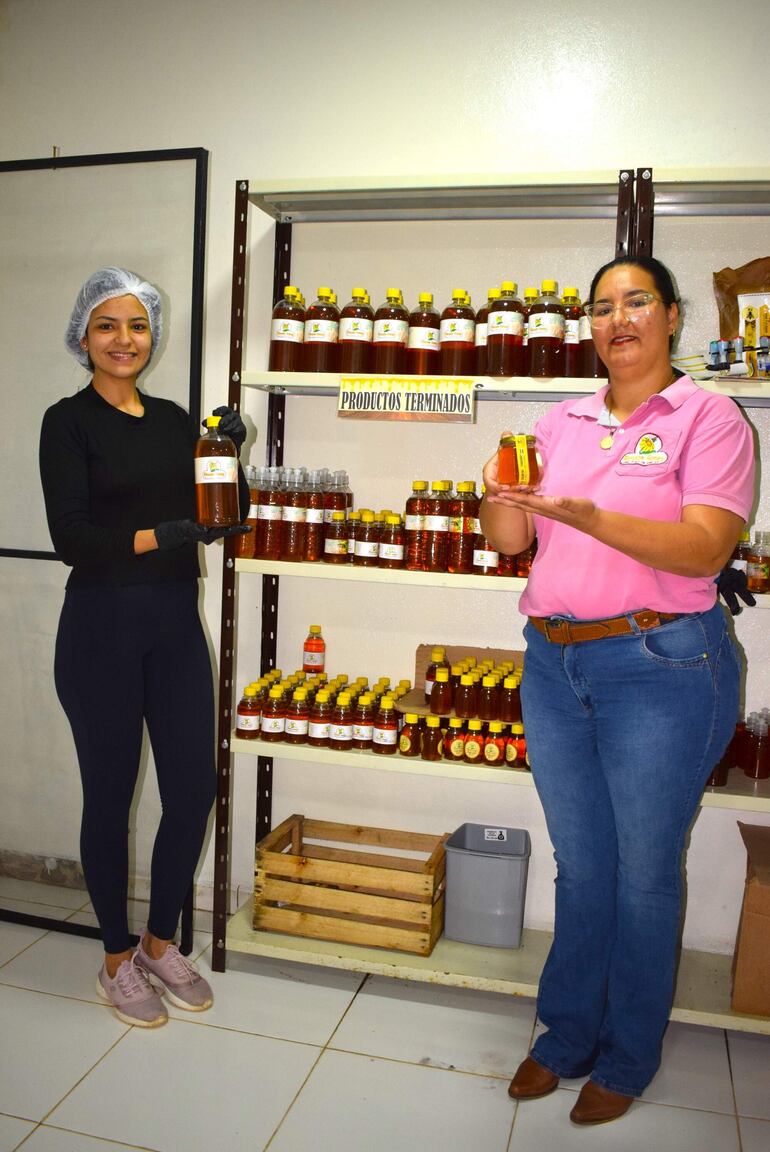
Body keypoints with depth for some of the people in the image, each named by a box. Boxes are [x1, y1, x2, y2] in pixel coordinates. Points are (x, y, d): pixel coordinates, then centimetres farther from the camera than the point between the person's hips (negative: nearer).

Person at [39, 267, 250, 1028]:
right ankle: (117, 960, 28)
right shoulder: (68, 422, -5)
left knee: (193, 790, 7)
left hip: (176, 623, 5)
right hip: (102, 628, -5)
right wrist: (157, 537, -27)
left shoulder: (173, 419, 11)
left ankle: (160, 944, 30)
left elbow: (207, 516, 8)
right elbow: (70, 537, -14)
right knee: (111, 794, 7)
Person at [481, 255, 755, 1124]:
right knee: (579, 865, 16)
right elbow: (510, 539, 7)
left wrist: (589, 517, -28)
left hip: (659, 668, -4)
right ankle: (567, 1037, 35)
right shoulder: (561, 422, 11)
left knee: (642, 873, 9)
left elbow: (705, 548, -16)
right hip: (553, 663, 5)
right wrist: (502, 500, -15)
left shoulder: (708, 418, -3)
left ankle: (628, 1060, 31)